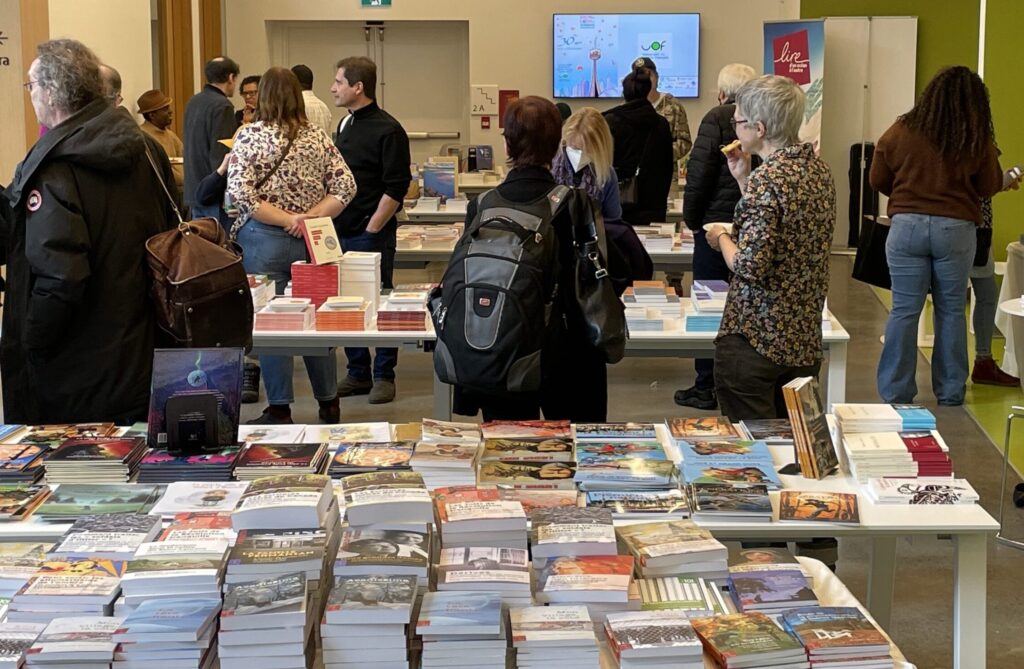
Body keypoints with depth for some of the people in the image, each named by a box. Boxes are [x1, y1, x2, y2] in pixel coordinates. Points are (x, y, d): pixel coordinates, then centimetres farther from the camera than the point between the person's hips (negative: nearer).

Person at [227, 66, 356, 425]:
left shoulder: (250, 136, -6)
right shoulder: (317, 137, 5)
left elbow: (240, 193, -15)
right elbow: (345, 187, -1)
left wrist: (285, 218, -12)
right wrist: (310, 217, -5)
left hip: (264, 239, -4)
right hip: (310, 241, 4)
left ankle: (280, 409, 7)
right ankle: (329, 404, 20)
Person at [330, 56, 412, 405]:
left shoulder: (387, 130, -11)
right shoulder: (345, 124, 13)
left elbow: (396, 187, -14)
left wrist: (372, 229, -16)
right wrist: (330, 223, 13)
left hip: (372, 234, -8)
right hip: (341, 232, 8)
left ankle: (383, 375, 10)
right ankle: (358, 373, 20)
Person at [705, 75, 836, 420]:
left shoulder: (765, 180, -19)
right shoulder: (819, 169, 7)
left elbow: (750, 266, -24)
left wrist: (722, 237, -5)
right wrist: (743, 179, 14)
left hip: (754, 340, -8)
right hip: (806, 339, 8)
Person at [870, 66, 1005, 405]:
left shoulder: (901, 131, -2)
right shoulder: (978, 140, -5)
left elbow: (878, 180, 7)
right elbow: (990, 187, 5)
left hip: (907, 225, 0)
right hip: (957, 228, 0)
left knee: (904, 310, 4)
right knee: (951, 311, 10)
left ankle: (896, 391, 6)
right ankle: (950, 391, 17)